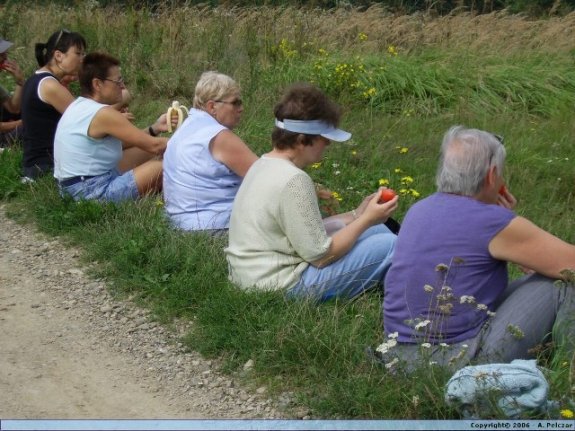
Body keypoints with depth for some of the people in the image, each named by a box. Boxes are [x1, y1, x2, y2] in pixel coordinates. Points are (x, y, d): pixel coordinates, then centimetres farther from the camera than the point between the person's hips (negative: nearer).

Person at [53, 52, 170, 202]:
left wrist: (154, 128, 8)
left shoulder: (79, 106, 9)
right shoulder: (103, 114, -20)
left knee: (144, 152, 18)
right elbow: (153, 145, -17)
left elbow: (119, 142, 15)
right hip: (93, 191, -11)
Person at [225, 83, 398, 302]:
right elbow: (321, 256, -19)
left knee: (378, 230, 16)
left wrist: (355, 216, 9)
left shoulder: (265, 163, 6)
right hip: (285, 288, -10)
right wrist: (366, 220, -9)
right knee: (390, 245, -4)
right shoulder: (294, 181, -24)